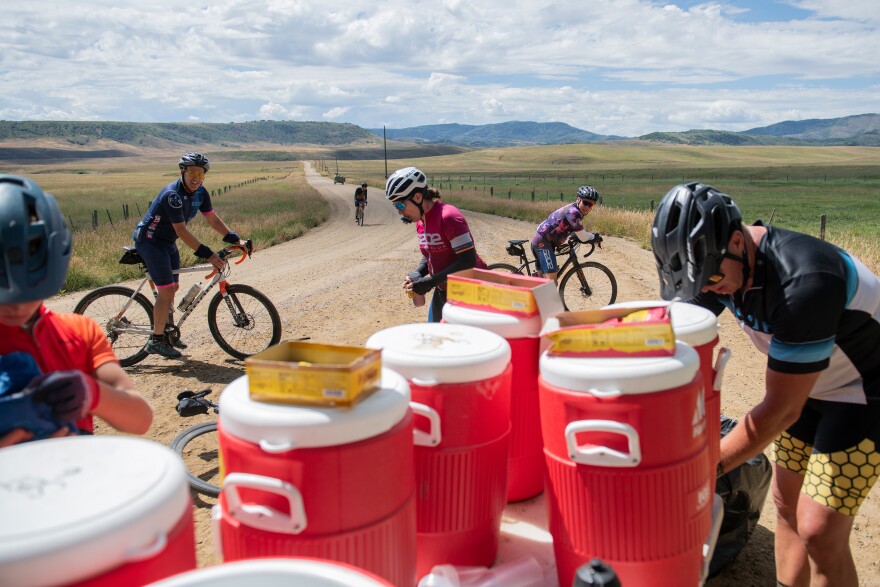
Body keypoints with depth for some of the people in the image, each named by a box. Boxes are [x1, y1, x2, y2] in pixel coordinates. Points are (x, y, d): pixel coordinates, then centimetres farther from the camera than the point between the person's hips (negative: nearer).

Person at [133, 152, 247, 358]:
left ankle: (166, 332, 33)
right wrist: (208, 255, -34)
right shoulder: (172, 194, -29)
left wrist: (235, 240, -9)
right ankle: (156, 341, -2)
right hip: (149, 240, -9)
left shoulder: (200, 193, -4)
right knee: (166, 290, -13)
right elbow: (182, 231, -31)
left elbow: (213, 220, 2)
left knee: (173, 287, 16)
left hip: (167, 242, 9)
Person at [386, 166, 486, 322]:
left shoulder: (449, 217, -23)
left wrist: (431, 281, -26)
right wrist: (418, 273, -5)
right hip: (443, 291, 9)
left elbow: (468, 261, -26)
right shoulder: (420, 221, 3)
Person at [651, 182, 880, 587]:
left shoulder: (803, 281, -37)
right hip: (809, 385, 7)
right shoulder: (718, 260, -14)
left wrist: (712, 465, -25)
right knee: (787, 504, 11)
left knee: (819, 531, -10)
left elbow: (782, 408, -30)